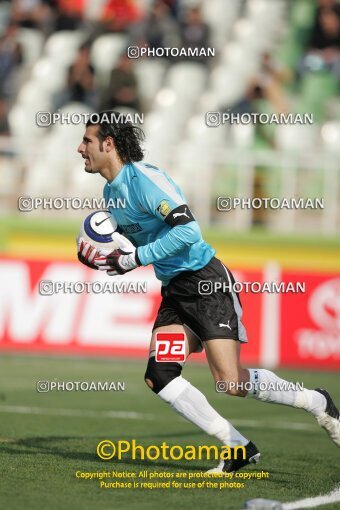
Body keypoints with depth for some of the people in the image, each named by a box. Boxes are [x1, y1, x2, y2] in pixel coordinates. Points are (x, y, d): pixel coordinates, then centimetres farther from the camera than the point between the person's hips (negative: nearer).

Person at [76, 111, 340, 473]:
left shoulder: (143, 178, -17)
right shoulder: (111, 191, 12)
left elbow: (187, 230, -26)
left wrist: (134, 259, -19)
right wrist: (105, 260, 5)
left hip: (206, 283, -9)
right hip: (174, 292, 9)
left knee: (231, 382, -15)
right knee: (158, 376, -9)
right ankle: (237, 448, -4)